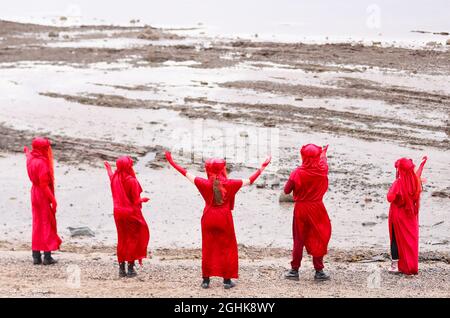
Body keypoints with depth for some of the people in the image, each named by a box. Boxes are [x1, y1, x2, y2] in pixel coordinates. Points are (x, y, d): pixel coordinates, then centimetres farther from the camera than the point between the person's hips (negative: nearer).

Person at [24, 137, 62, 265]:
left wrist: (27, 151, 53)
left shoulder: (31, 159, 2)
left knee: (37, 223, 13)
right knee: (47, 224, 1)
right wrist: (53, 199, -20)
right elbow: (44, 184, -25)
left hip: (34, 193, 8)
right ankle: (47, 256, 2)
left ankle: (36, 256, 14)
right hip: (44, 196, -8)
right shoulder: (42, 163, -23)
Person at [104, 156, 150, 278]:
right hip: (131, 213, -6)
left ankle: (121, 268, 16)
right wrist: (143, 199, 4)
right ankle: (130, 268, 4)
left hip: (119, 213, 6)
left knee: (122, 240, 14)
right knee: (133, 239, 5)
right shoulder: (132, 181, -20)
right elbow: (136, 201, -18)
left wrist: (108, 168, 46)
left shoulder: (115, 178, -2)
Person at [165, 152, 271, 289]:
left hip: (208, 218, 2)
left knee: (207, 249, 10)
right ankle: (227, 280, 8)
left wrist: (172, 162, 10)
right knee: (227, 249, 8)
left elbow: (187, 174, 0)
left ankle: (206, 279, 11)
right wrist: (263, 167, 5)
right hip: (224, 219, -2)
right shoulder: (229, 184, -10)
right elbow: (250, 180, -4)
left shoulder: (205, 183, -7)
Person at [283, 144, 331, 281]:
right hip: (317, 209, 1)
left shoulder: (297, 173, -15)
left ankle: (294, 270, 13)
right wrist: (323, 152, 39)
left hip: (300, 209, 0)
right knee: (318, 239, 8)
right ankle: (319, 271, 8)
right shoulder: (322, 170, -7)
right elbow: (323, 160, 17)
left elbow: (286, 190, -8)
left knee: (299, 240, 10)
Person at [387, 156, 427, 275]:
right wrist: (423, 162, 36)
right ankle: (411, 265, 14)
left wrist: (391, 189, -10)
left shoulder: (398, 183, -22)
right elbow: (418, 172, 18)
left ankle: (395, 265, 4)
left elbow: (390, 198, -31)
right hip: (411, 216, 5)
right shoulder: (415, 180, -5)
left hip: (398, 215, -5)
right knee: (411, 239, 12)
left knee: (397, 239, 5)